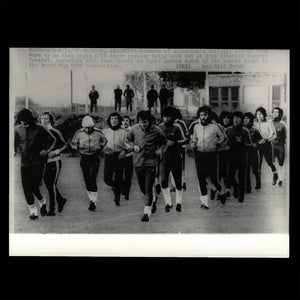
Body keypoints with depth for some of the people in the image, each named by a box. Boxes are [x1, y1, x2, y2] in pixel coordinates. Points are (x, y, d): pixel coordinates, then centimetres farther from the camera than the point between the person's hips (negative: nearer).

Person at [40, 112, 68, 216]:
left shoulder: (55, 132, -9)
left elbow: (65, 145, -3)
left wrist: (55, 152, -15)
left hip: (54, 161, -6)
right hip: (44, 162, 6)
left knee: (52, 185, -6)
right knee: (48, 184, 9)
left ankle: (52, 209, 1)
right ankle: (61, 200, 31)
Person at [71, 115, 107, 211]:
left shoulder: (98, 132, -6)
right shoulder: (79, 133, -4)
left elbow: (104, 141, 13)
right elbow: (73, 144, 8)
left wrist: (99, 148, 0)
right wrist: (79, 147, -10)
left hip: (95, 158, -2)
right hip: (84, 158, 2)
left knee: (92, 180, -12)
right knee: (87, 181, 6)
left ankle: (93, 202, -5)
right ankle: (91, 199, 22)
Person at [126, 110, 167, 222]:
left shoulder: (156, 131, -7)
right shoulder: (134, 128, -2)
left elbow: (163, 142, 11)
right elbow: (128, 139, 13)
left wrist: (160, 149, -7)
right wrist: (133, 146, -6)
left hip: (151, 162, -3)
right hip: (138, 161, 3)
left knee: (148, 188, -7)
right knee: (142, 187, 13)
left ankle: (147, 212, -4)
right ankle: (151, 199, 42)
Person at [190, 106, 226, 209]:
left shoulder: (214, 127, -5)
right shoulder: (196, 127, 6)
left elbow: (222, 137, 10)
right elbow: (193, 138, 20)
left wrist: (216, 144, -1)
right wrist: (193, 143, 0)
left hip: (211, 155, -3)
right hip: (199, 155, 3)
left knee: (213, 178, -3)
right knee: (201, 178, 0)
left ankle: (222, 191, 29)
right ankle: (204, 201, 7)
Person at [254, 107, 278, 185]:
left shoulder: (269, 123, -2)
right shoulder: (255, 123, 7)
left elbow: (273, 135, -9)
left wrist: (266, 139, -22)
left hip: (267, 144, -3)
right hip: (258, 145, 3)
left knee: (269, 162, 0)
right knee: (258, 163, 2)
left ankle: (275, 176, 26)